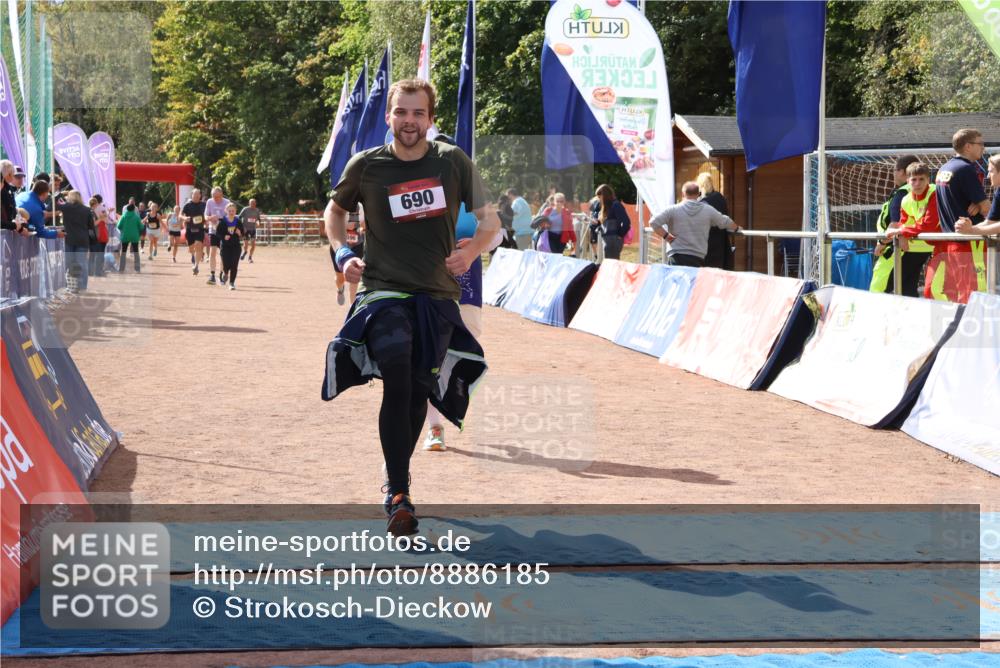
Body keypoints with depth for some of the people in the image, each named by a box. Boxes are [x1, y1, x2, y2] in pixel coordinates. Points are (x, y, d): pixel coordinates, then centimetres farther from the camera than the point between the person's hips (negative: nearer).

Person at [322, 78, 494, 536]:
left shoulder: (453, 163, 0)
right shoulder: (366, 166, -1)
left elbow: (489, 220, 6)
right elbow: (335, 210, 17)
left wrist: (471, 250, -15)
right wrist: (342, 254, -1)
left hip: (438, 296, 2)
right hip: (384, 291, -2)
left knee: (419, 392, 9)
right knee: (397, 385, -20)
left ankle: (397, 476, 35)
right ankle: (397, 495, -12)